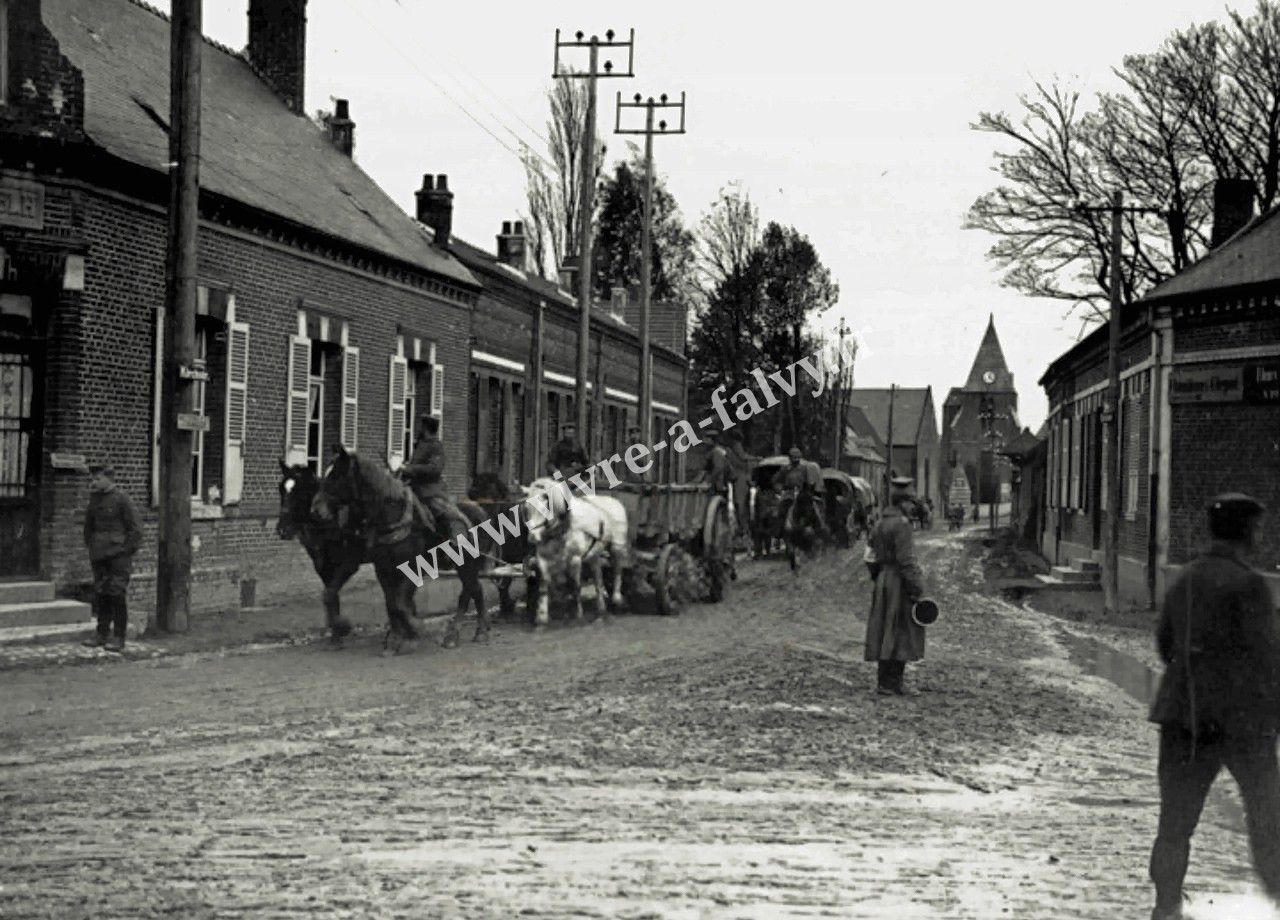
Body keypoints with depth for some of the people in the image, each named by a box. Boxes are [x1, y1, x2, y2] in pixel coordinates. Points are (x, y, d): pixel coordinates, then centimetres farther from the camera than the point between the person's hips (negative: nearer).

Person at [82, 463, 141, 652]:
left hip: (118, 553, -6)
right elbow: (89, 525, 22)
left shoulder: (121, 499, -10)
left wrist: (127, 551, -8)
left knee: (118, 594, -4)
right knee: (100, 593, 9)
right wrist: (90, 545, 15)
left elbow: (134, 529, -8)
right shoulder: (94, 499, 9)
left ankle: (118, 637, 0)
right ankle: (102, 633, 17)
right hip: (99, 555, 6)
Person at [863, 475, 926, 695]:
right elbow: (906, 560, -20)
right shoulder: (901, 524, -16)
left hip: (883, 580, 9)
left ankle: (885, 680, 18)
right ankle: (891, 682, -1)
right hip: (899, 584, -9)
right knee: (899, 633, -3)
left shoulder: (879, 524, 11)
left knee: (885, 633, 12)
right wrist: (916, 588, -17)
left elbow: (870, 557, 16)